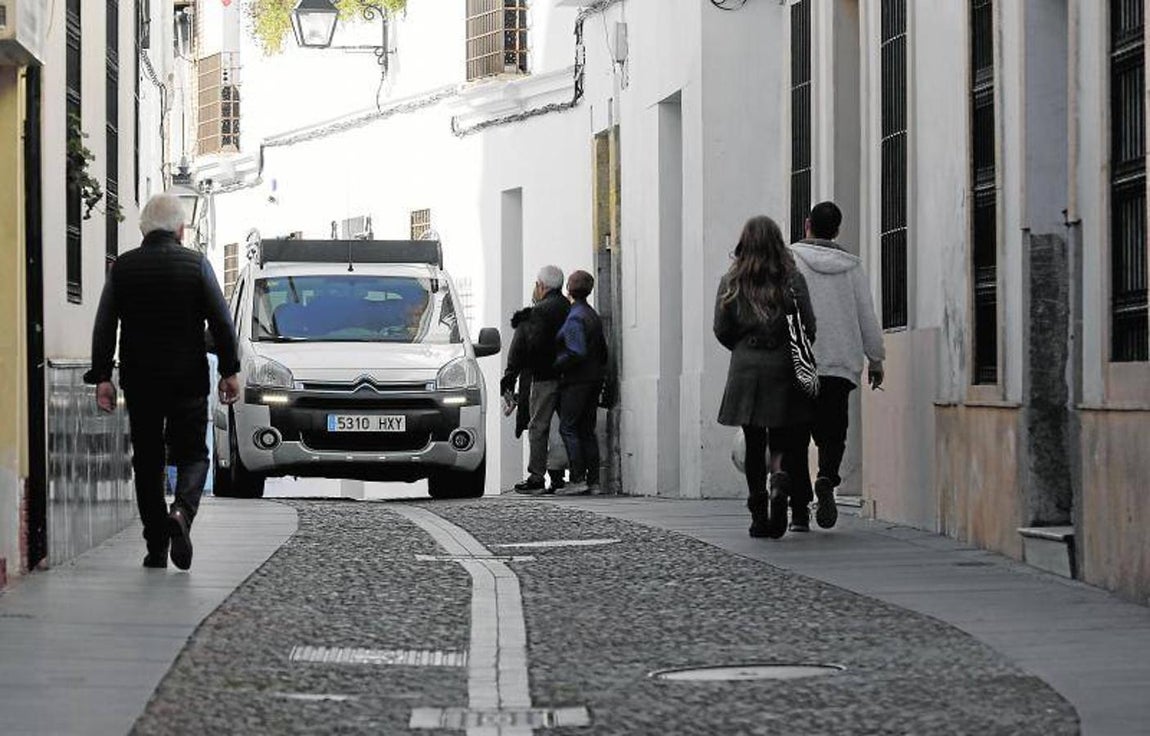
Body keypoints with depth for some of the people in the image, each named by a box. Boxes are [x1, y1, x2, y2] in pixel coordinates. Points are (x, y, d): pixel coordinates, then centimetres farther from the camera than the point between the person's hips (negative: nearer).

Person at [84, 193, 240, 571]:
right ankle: (182, 510, -20)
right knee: (192, 453, 9)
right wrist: (229, 372, 2)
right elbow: (221, 322, -4)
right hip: (189, 380, -1)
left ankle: (157, 548, 9)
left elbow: (104, 326, 0)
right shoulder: (196, 264, -4)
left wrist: (101, 377, 3)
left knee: (147, 461, 10)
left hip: (140, 380, 1)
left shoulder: (123, 267, 1)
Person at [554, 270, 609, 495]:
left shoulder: (574, 318, -14)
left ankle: (578, 479, -14)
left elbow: (577, 353, -21)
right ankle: (593, 481, 6)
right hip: (594, 379, 9)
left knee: (568, 427, -7)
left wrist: (555, 365, -13)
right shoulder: (594, 316, 14)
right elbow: (602, 351, 18)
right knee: (587, 430, 9)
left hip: (576, 381, -9)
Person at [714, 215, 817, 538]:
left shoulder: (731, 282, 0)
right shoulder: (792, 280, -3)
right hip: (783, 370, -1)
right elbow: (808, 327, -5)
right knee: (783, 440, 9)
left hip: (746, 371, 1)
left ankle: (759, 516, 7)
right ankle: (781, 483, -21)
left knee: (754, 444, 8)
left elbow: (722, 331, 0)